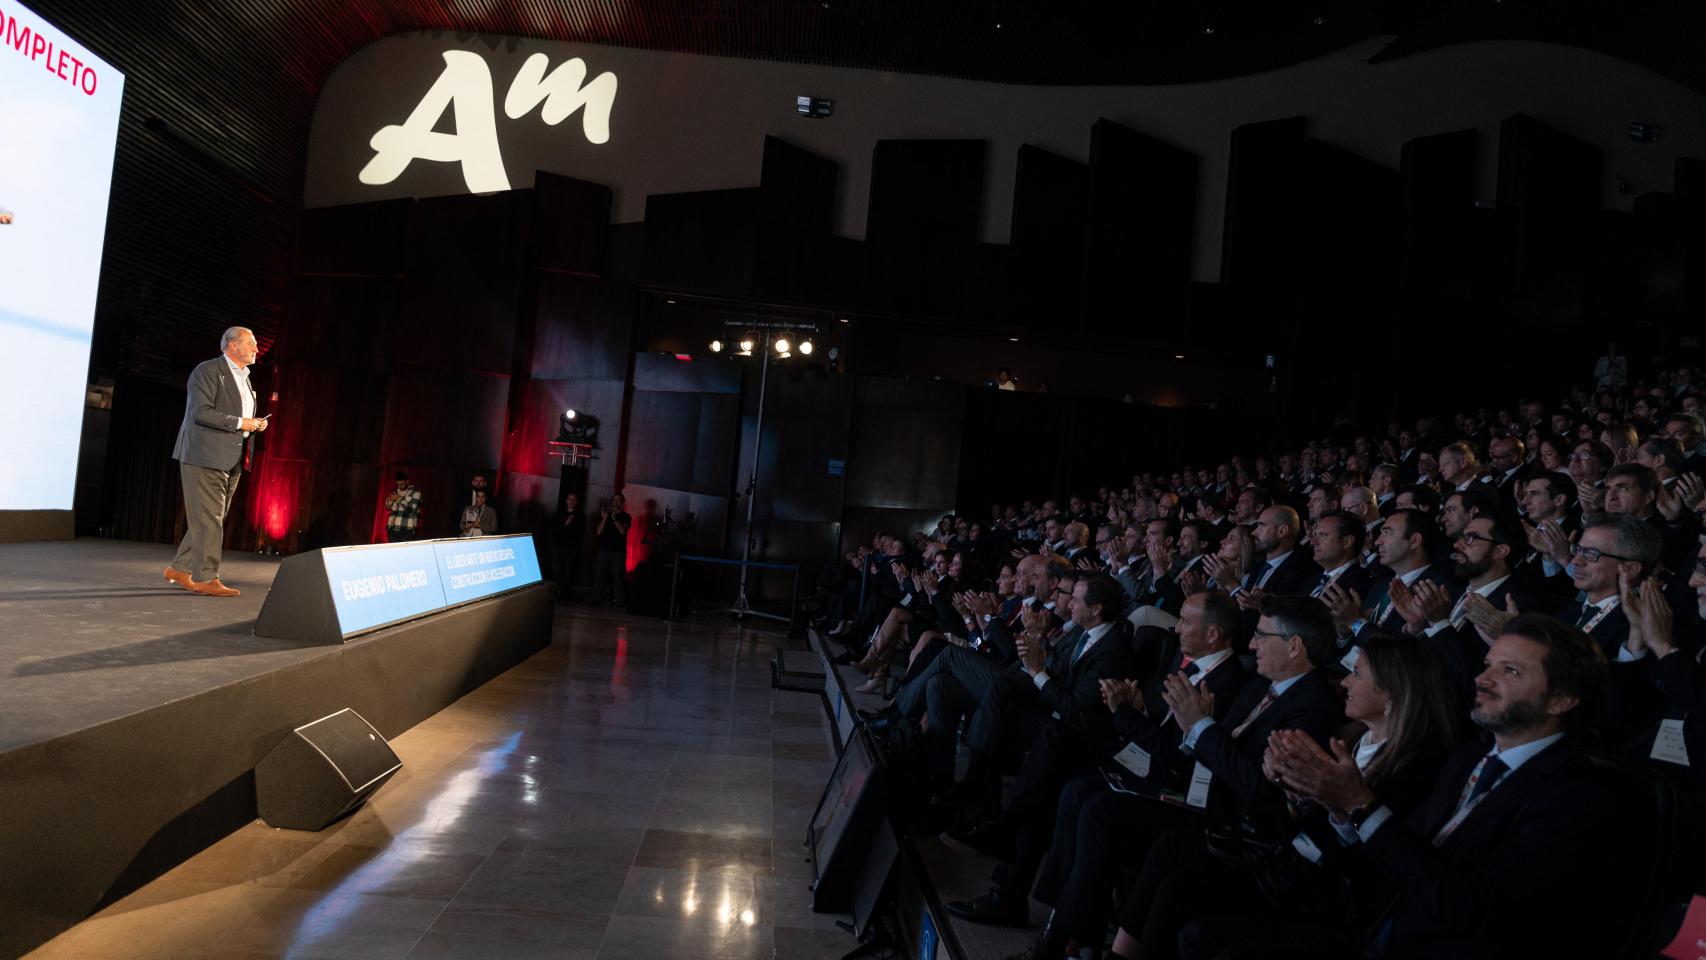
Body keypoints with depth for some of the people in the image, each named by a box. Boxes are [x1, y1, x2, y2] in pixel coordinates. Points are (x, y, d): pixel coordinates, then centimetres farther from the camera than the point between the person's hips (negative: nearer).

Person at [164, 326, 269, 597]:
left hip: (231, 461, 9)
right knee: (208, 519, -6)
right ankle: (206, 578, -2)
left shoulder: (244, 378, 19)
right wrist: (239, 423, -19)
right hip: (205, 456, -9)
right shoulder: (207, 371, -8)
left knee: (211, 519, 13)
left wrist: (254, 424, 7)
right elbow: (200, 412, -19)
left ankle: (180, 569, 23)